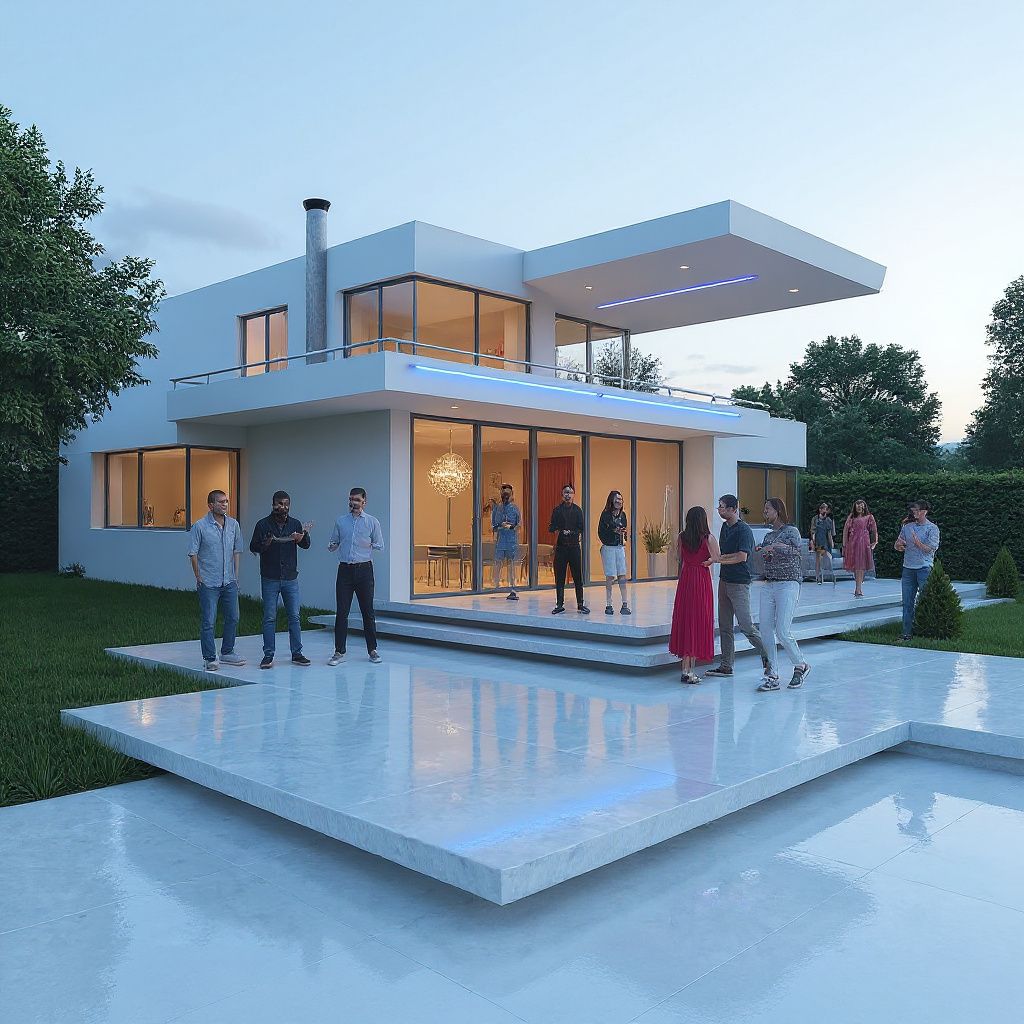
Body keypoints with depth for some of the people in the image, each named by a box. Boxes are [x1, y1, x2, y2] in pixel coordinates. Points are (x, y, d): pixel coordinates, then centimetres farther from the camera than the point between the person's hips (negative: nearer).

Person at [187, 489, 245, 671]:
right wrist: (199, 577, -4)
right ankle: (209, 658, 6)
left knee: (233, 618, 12)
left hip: (229, 582, 5)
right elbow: (193, 554, -4)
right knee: (208, 622, -2)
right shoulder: (200, 526, -8)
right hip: (209, 583, -5)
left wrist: (236, 575, 12)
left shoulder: (233, 524, 7)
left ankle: (227, 652, 27)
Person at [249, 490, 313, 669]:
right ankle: (268, 655, 8)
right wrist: (265, 544, -21)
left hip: (290, 578, 2)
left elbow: (306, 545, -4)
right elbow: (252, 547, 0)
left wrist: (303, 537, -27)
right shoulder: (263, 525, 1)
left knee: (294, 616, 4)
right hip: (270, 579, -2)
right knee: (269, 618, 2)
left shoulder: (295, 524, 6)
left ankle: (297, 654, 11)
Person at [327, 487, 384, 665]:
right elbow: (334, 543, 15)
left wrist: (367, 546, -6)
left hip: (364, 569, -2)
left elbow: (379, 546, 6)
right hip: (345, 569, 2)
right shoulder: (340, 521, 11)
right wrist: (332, 546, -4)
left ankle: (372, 650, 14)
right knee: (341, 612, 0)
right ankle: (339, 652, 6)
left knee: (367, 611, 4)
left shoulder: (372, 522, 3)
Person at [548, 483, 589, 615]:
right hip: (560, 547, 0)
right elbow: (551, 528, 0)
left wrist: (571, 532, -17)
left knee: (578, 577, 0)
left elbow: (581, 528, -1)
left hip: (574, 546, 0)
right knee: (559, 577, 2)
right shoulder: (557, 510, 6)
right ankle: (560, 605, 9)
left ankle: (580, 604, 8)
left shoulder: (577, 510, 6)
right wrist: (558, 531, -20)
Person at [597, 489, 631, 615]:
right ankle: (608, 605, 7)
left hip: (620, 548, 5)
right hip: (608, 548, -5)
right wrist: (614, 531, -21)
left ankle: (625, 605, 5)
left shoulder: (622, 514, 8)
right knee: (610, 576, -1)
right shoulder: (606, 514, -8)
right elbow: (601, 532, -10)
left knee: (622, 576, 2)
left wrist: (624, 538, 1)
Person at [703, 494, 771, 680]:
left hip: (739, 583, -9)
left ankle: (767, 655, 11)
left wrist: (720, 559, -15)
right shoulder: (725, 526, 13)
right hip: (724, 580, 9)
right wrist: (728, 556, -4)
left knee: (746, 626, -7)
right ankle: (726, 666, 15)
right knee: (725, 626, 9)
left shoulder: (743, 530, -14)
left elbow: (742, 556, -22)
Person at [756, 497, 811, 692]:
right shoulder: (768, 535, 17)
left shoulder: (791, 531, -3)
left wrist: (774, 547, -20)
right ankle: (772, 676, 5)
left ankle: (801, 666, 13)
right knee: (766, 631, -1)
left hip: (788, 584, -7)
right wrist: (761, 551, 5)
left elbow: (798, 549, -20)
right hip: (768, 586, 7)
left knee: (782, 632, -11)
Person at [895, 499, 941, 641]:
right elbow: (897, 546, 15)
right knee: (907, 602, 4)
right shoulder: (907, 527, 13)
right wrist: (899, 545, -8)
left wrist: (917, 543, -19)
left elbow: (931, 549, -8)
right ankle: (907, 632, 7)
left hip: (924, 567, -5)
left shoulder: (932, 528, 0)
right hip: (908, 567, 5)